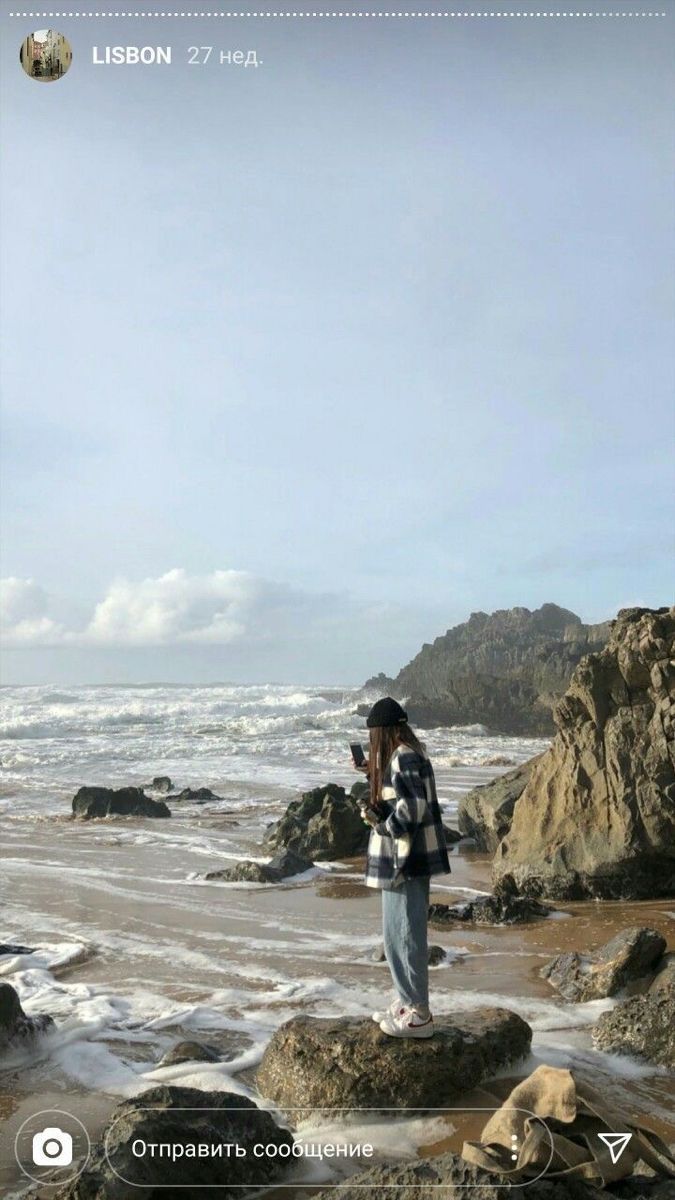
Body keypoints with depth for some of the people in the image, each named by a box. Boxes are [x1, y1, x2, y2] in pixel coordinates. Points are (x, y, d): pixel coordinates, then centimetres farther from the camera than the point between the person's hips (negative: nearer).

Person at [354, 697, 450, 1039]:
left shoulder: (403, 758, -18)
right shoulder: (407, 754, 12)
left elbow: (414, 808, -24)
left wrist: (380, 822, -14)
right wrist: (374, 775, 12)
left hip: (405, 860, -11)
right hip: (407, 857, 11)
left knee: (405, 935, -1)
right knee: (398, 934, 19)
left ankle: (418, 1015, 9)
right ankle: (407, 1002, 31)